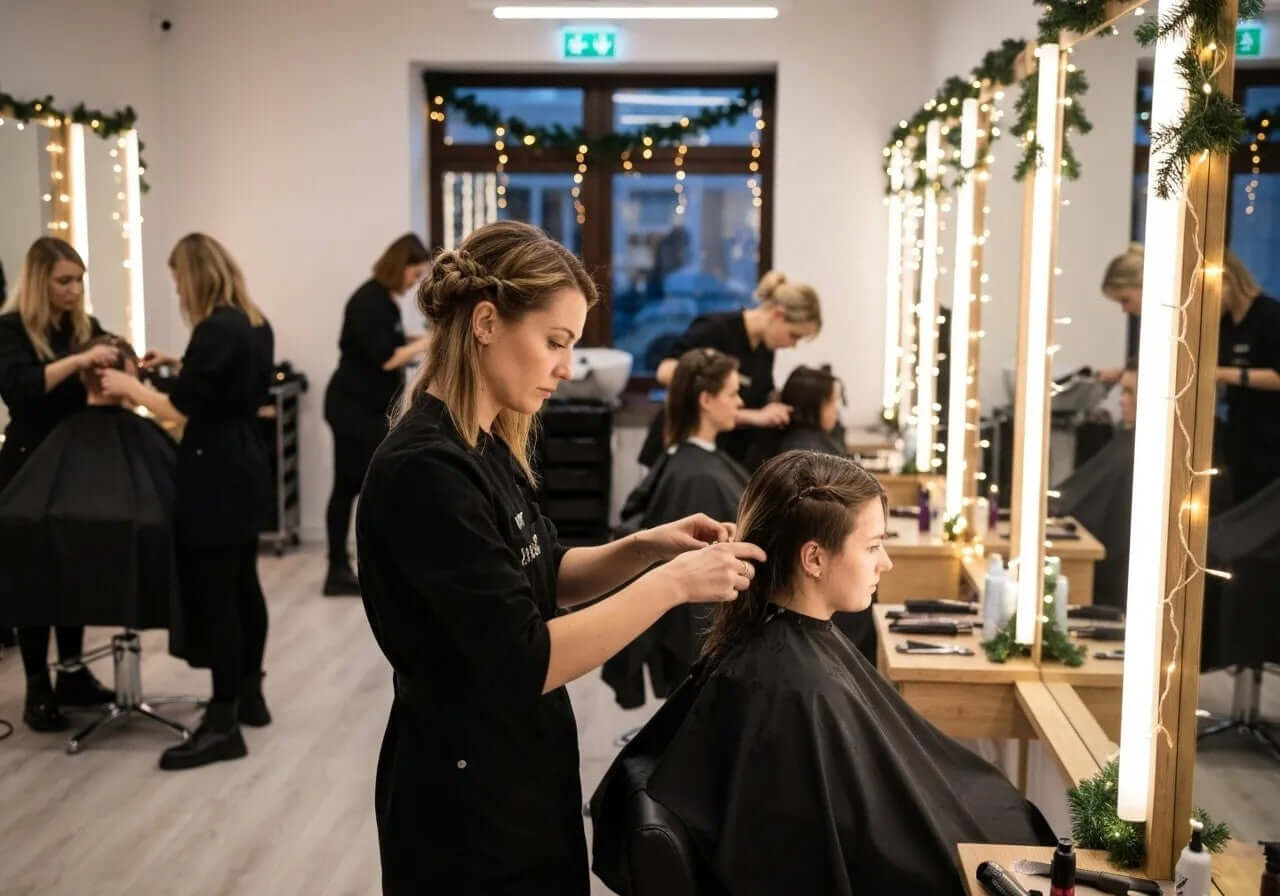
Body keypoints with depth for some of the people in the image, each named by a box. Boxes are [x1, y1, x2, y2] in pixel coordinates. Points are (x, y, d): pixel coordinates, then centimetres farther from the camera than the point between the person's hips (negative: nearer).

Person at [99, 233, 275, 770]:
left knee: (213, 593, -6)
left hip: (215, 473, -10)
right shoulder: (255, 326, 10)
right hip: (245, 466, 10)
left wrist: (128, 387, -2)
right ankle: (249, 696, 26)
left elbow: (179, 409, -17)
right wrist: (179, 365, 19)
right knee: (242, 584, 16)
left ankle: (223, 723, -3)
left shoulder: (215, 330, -18)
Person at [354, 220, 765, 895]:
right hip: (466, 805, -9)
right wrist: (670, 584, -23)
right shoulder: (425, 470, -25)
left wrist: (645, 546, 0)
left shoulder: (482, 446, 4)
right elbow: (523, 660, -27)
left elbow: (539, 579, 15)